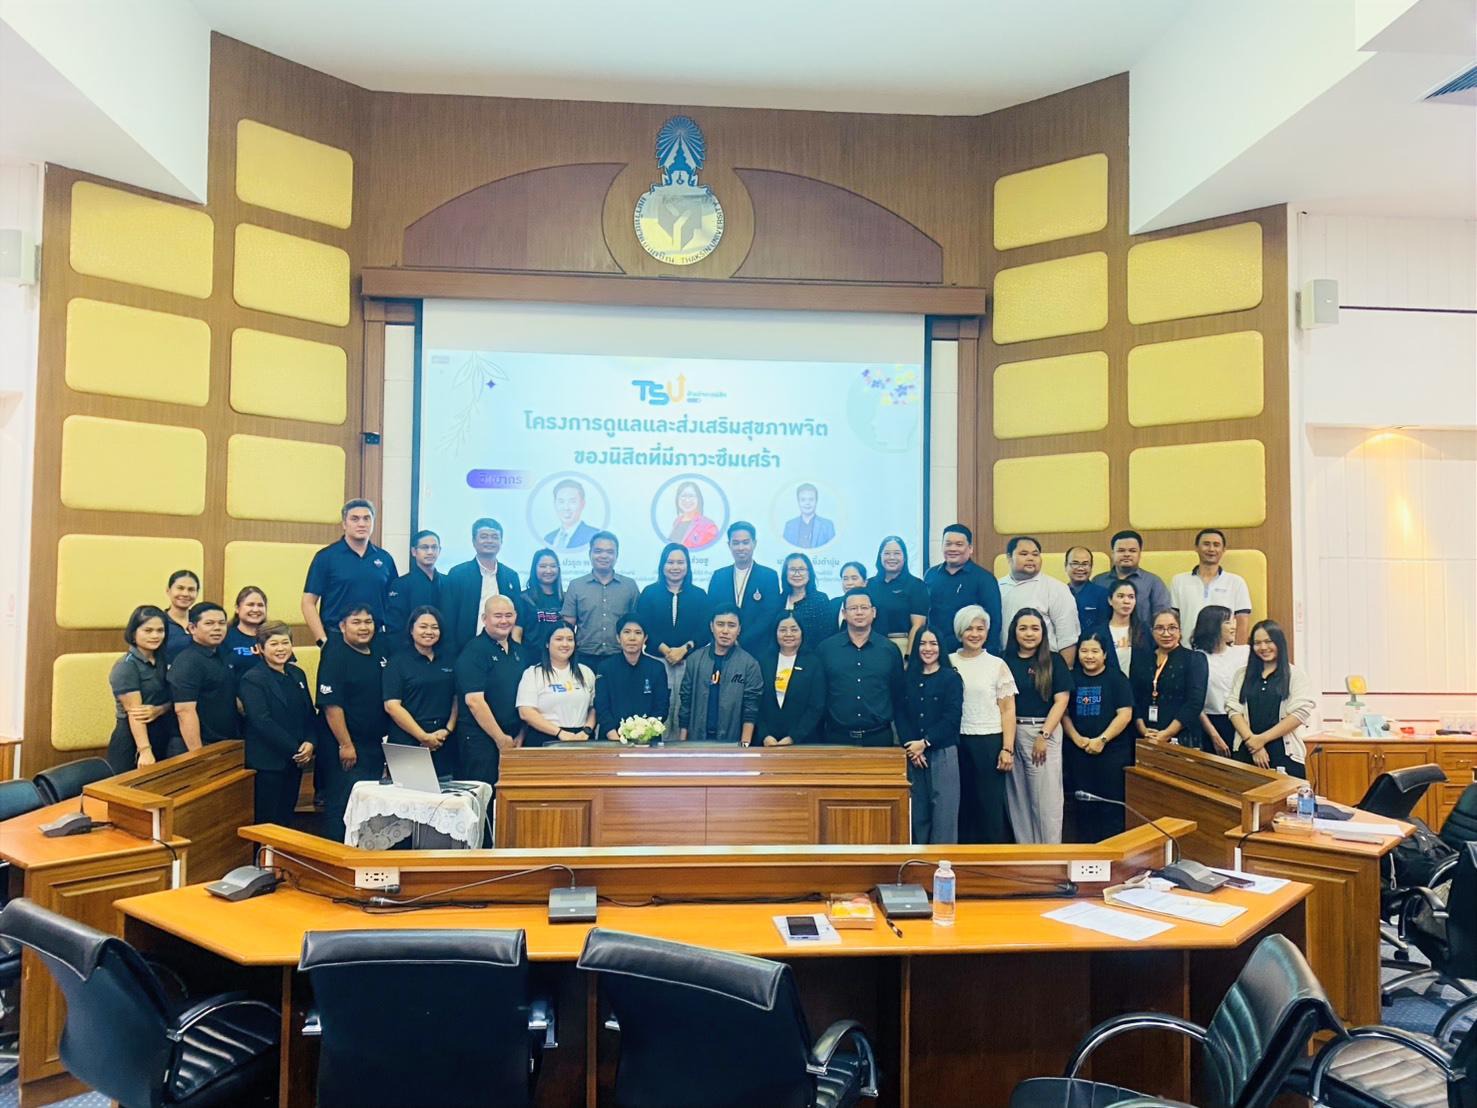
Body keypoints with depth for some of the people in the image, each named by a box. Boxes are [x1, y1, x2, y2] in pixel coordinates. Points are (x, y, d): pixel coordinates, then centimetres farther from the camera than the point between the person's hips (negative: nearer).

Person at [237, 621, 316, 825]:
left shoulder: (297, 674, 11)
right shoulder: (252, 679, -10)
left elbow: (310, 713, 11)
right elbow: (262, 722, -18)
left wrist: (310, 743, -6)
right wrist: (295, 749, -17)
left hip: (295, 761, 6)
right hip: (268, 763, -6)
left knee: (287, 818, 13)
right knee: (268, 822, 2)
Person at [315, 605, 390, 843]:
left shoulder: (379, 654, 10)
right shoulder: (336, 657, -12)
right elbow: (331, 705, -18)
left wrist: (386, 737, 15)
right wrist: (345, 745, -20)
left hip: (376, 746, 8)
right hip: (346, 748, -7)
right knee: (342, 807, -2)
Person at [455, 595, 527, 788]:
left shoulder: (521, 650, 12)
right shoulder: (474, 651, -9)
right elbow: (474, 700, -16)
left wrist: (521, 735, 5)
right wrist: (501, 739, -13)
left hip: (515, 738, 6)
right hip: (480, 738, -6)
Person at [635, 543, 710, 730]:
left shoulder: (699, 595, 11)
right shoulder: (649, 593, 9)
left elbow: (705, 630, 4)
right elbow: (643, 627, 1)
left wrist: (684, 649, -11)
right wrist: (665, 650, -10)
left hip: (689, 661, 1)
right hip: (657, 661, -1)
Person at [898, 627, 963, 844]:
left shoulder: (951, 677, 0)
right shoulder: (908, 678, 10)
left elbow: (952, 718, -9)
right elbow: (901, 716, 4)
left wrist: (925, 743, -13)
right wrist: (909, 746, -10)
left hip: (943, 753, -3)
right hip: (913, 754, 3)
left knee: (944, 810, -2)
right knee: (917, 811, 7)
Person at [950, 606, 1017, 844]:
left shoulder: (997, 665, 3)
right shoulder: (948, 663, 5)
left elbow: (1008, 711, 2)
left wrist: (1007, 749, -5)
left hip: (989, 741, -1)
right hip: (956, 742, 1)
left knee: (991, 805, 1)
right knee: (962, 804, 6)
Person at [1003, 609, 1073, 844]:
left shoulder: (1054, 660, 2)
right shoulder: (1005, 661, 6)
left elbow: (1061, 700, -3)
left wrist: (1044, 735, -10)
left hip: (1044, 732, -2)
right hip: (1011, 733, 2)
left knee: (1046, 797, -1)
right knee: (1017, 798, 7)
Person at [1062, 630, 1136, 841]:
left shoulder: (1116, 678, -2)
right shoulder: (1072, 678, 8)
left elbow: (1125, 714, -8)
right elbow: (1064, 713, 7)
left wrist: (1102, 740, -14)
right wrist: (1076, 738, -7)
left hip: (1112, 752, -3)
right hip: (1078, 753, 3)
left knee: (1112, 804, 0)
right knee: (1082, 805, 8)